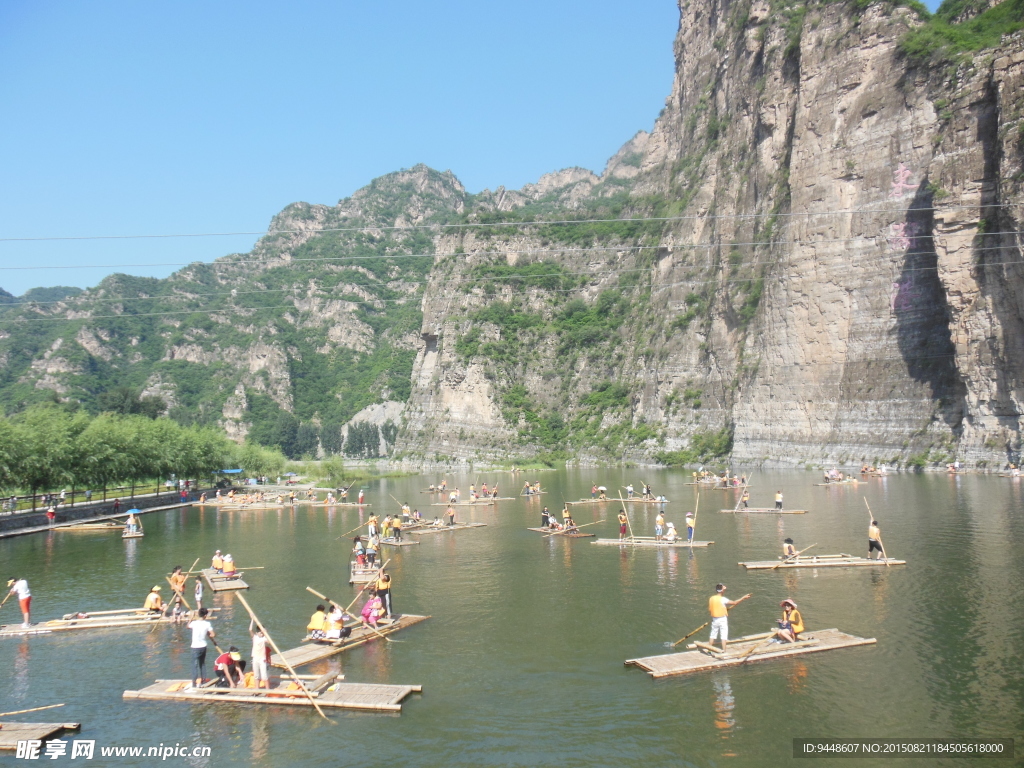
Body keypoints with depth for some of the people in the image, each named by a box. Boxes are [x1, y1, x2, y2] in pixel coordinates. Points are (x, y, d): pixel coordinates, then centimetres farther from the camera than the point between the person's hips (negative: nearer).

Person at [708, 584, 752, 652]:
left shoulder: (711, 598, 0)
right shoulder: (722, 599, -16)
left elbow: (709, 609, 6)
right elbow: (734, 602, -17)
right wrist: (743, 598, -10)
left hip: (714, 619, 5)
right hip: (722, 619, -5)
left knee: (713, 635, 15)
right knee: (724, 636, 1)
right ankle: (723, 651, 0)